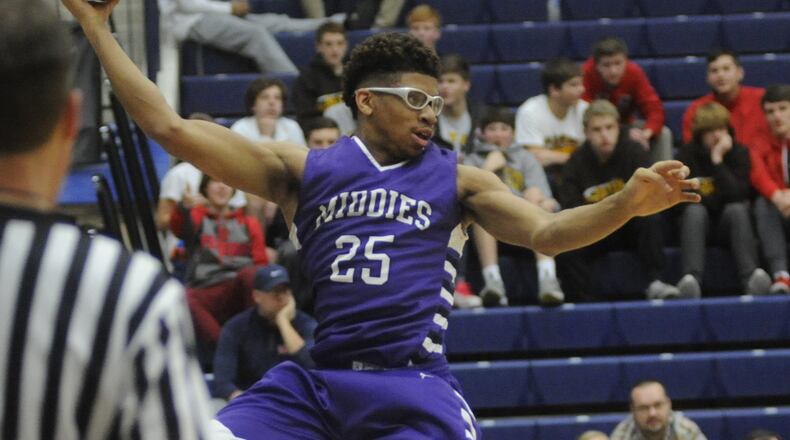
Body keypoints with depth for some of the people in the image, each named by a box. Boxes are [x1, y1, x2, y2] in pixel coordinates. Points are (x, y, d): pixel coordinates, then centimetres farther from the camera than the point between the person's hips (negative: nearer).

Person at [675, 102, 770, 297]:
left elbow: (737, 195, -18)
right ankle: (691, 278, -53)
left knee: (737, 209, -32)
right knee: (695, 210, -32)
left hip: (728, 223, 0)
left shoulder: (739, 153, -3)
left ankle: (751, 275, -50)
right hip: (697, 223, 0)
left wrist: (718, 160, -20)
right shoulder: (687, 154, -3)